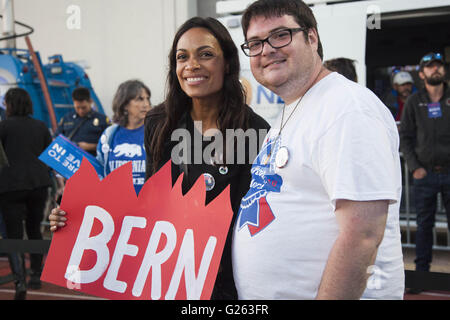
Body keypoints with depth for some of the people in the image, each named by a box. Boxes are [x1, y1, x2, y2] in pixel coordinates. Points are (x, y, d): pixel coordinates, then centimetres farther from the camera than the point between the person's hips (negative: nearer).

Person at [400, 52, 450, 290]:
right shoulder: (414, 102, 4)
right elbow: (405, 136, 5)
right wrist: (414, 167, -3)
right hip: (425, 173, 0)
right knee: (424, 225, 6)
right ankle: (421, 270, 14)